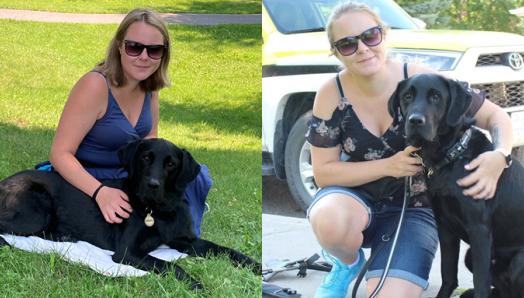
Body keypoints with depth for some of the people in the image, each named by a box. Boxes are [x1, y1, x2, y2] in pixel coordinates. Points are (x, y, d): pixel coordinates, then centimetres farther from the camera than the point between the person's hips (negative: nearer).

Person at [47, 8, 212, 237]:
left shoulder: (149, 86, -2)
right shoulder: (96, 85, -25)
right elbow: (60, 153, -25)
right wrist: (100, 192, -40)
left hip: (129, 173, 7)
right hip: (90, 181, -7)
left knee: (195, 174, -12)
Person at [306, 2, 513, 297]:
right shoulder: (332, 94, -13)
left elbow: (496, 116, -8)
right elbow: (323, 172, -9)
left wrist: (499, 156, -31)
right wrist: (389, 165, -22)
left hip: (413, 209, 0)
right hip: (356, 197, 1)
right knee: (329, 220, -37)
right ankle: (349, 263, 0)